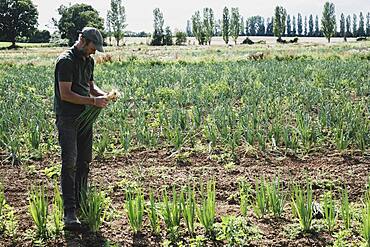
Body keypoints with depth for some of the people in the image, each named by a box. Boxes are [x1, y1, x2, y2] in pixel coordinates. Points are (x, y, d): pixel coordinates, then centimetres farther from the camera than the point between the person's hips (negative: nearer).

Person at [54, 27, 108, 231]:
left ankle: (80, 203, 25)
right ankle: (69, 213, -11)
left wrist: (102, 94, 3)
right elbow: (65, 94, -19)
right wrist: (93, 101, -20)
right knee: (70, 164, -11)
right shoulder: (66, 61, -14)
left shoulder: (88, 61, 14)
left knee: (84, 162, 13)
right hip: (67, 119, -8)